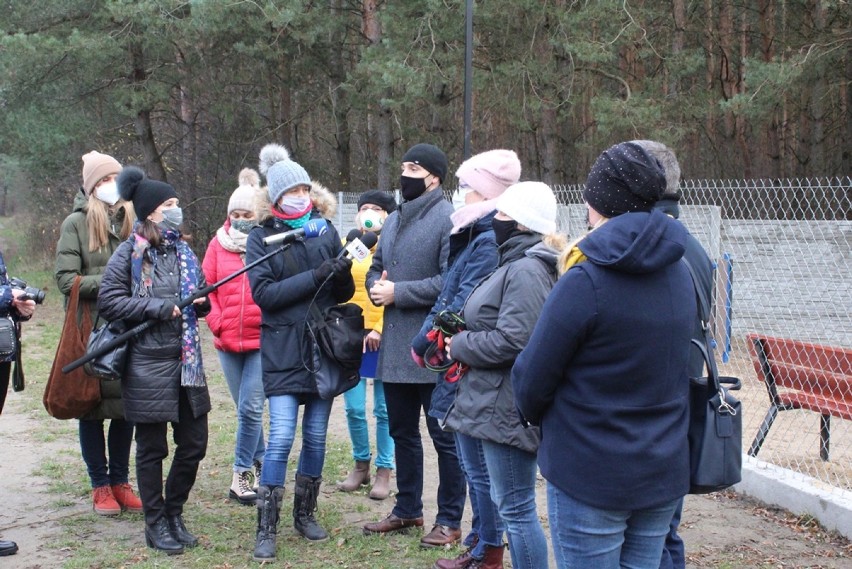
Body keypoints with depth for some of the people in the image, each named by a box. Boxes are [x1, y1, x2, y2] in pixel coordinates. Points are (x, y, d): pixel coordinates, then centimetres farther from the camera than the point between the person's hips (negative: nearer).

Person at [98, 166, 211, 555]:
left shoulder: (182, 251, 13)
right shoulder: (129, 253, -5)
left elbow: (200, 299, 23)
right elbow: (108, 300, -11)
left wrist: (201, 302, 0)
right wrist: (157, 308, -18)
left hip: (186, 361, 6)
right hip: (147, 363, -6)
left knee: (194, 443, 8)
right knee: (152, 447, 4)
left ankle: (174, 514, 25)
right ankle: (156, 524, 16)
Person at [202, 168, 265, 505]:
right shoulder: (219, 244, 7)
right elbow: (206, 287, 8)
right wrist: (217, 322, 0)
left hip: (263, 341, -4)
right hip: (228, 341, 4)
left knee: (250, 408, -8)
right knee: (246, 408, 12)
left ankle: (242, 474, 1)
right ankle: (260, 463, 29)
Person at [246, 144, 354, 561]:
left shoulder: (326, 231, 6)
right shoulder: (262, 237, -2)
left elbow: (344, 293, 9)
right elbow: (263, 293, -13)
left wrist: (343, 273, -15)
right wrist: (316, 277, -20)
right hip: (283, 351, -3)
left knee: (316, 437, 10)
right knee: (281, 438, -10)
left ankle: (305, 514, 26)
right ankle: (266, 529, -3)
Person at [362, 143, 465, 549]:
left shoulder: (448, 219, -13)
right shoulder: (394, 220, 15)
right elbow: (376, 268, 24)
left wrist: (398, 292, -18)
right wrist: (376, 287, 0)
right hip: (395, 348, 9)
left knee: (444, 437, 2)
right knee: (402, 433, 18)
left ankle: (449, 520, 11)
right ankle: (407, 510, 31)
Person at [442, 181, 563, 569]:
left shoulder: (526, 269, -18)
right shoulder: (517, 263, 15)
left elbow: (512, 341, -25)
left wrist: (460, 346, -11)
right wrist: (464, 339, 9)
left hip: (508, 405, -11)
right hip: (497, 400, 11)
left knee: (515, 507, -4)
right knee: (509, 501, 18)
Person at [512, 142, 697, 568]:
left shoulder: (584, 283, -17)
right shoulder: (679, 276, 3)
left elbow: (531, 383, -12)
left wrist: (540, 420, 10)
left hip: (589, 477, -6)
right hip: (664, 475, 6)